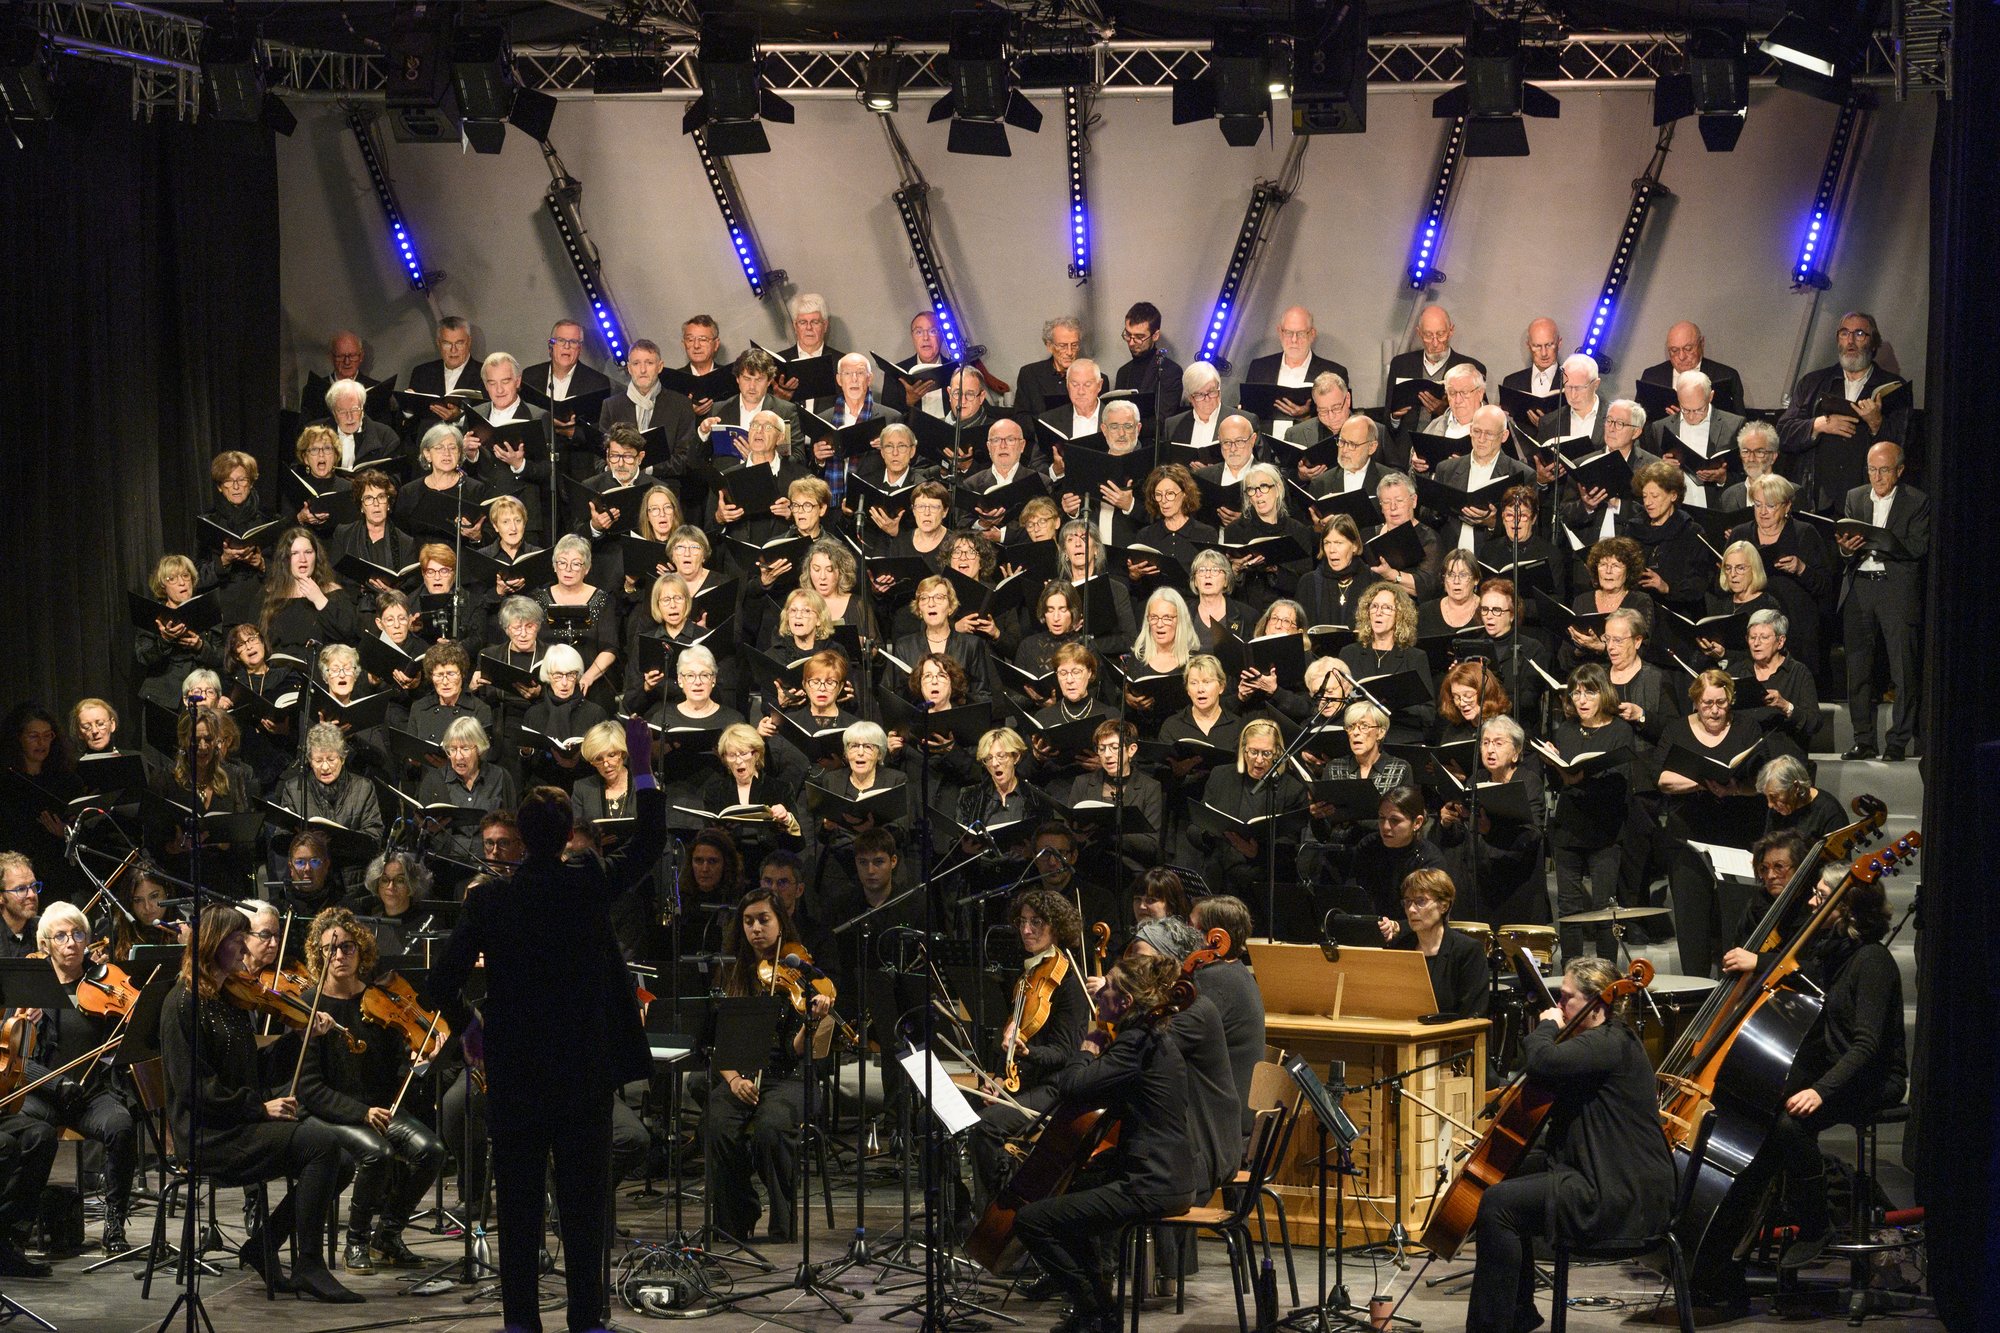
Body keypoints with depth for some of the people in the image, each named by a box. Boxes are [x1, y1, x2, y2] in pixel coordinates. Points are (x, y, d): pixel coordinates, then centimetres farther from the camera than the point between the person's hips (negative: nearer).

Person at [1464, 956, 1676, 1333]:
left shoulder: (1610, 1044, -17)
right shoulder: (1601, 1041, 17)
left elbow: (1541, 1063, -30)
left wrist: (1548, 1027, -12)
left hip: (1623, 1199, -12)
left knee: (1498, 1204, -20)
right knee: (1508, 1174, 25)